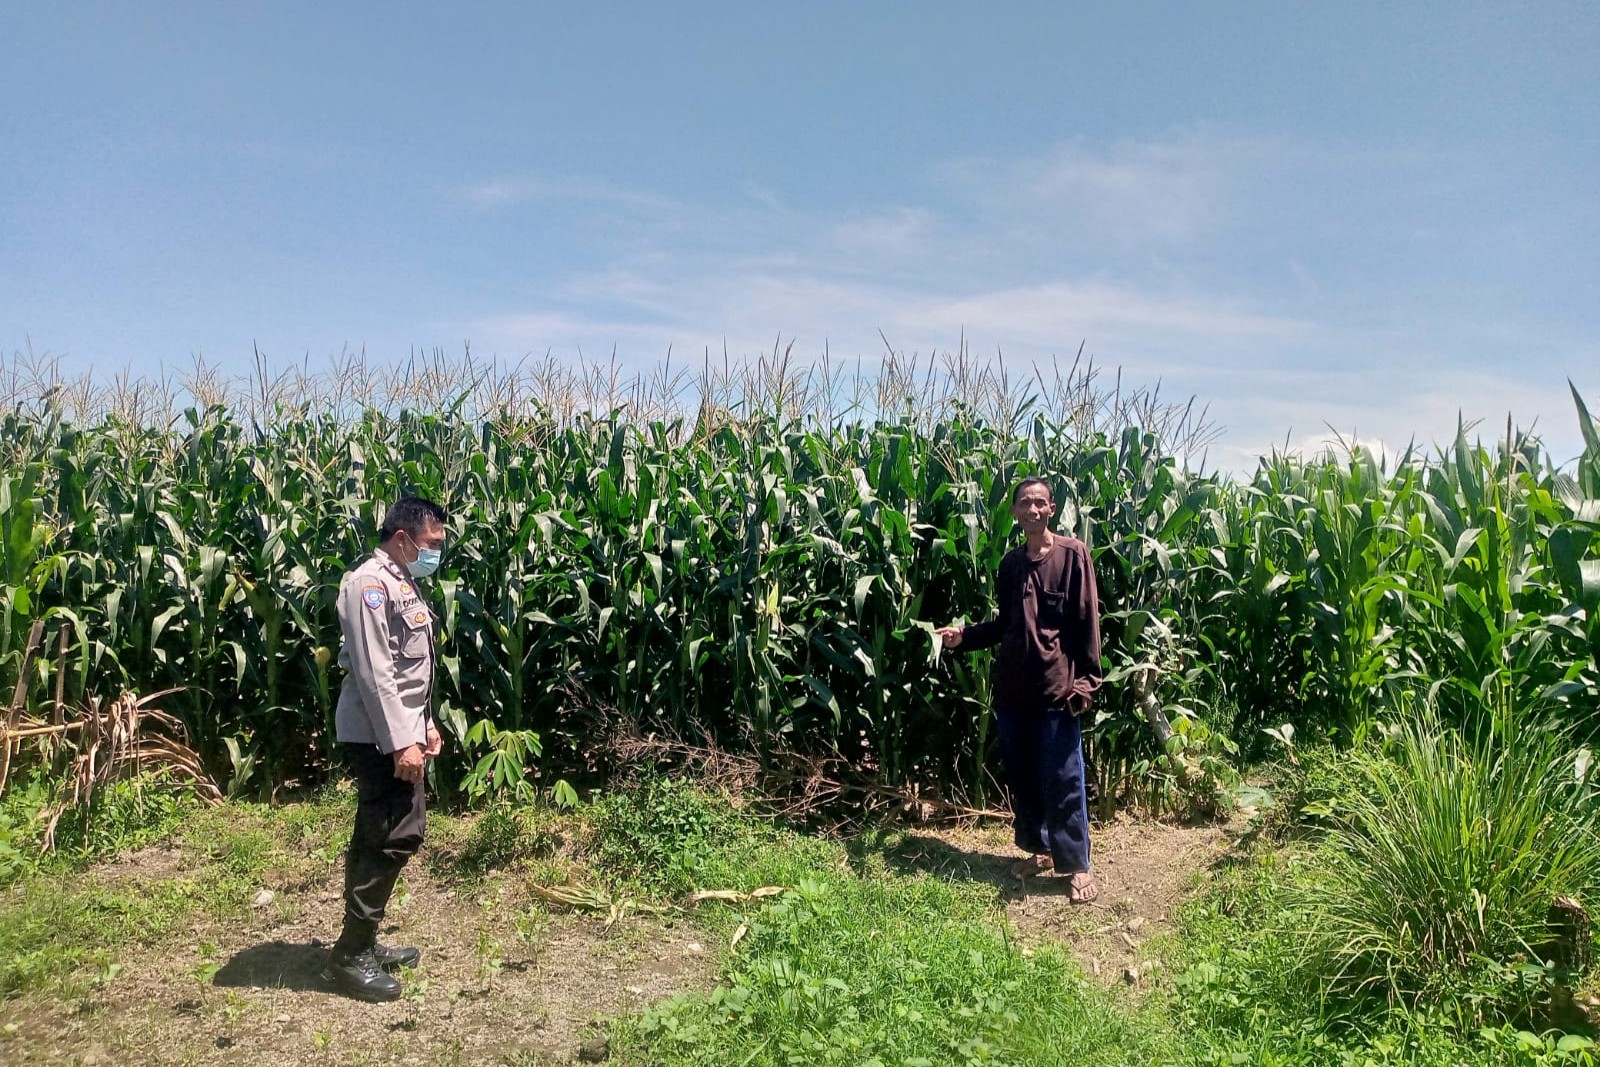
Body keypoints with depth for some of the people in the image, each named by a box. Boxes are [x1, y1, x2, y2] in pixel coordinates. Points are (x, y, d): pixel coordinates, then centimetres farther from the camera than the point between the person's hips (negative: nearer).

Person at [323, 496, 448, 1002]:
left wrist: (425, 724, 18)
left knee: (377, 836, 15)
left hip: (396, 731, 10)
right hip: (379, 736, -10)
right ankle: (349, 955, 1)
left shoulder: (402, 583, 15)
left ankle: (362, 943, 25)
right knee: (397, 836, -9)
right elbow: (373, 674, -22)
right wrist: (401, 742, -23)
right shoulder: (371, 584, -17)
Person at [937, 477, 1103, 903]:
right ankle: (1038, 849, 29)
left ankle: (1077, 866, 11)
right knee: (1021, 774, 13)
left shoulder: (1073, 554, -4)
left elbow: (1087, 621, -7)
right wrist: (964, 636, 5)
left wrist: (1085, 679, -13)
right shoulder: (1011, 562, 12)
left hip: (1057, 687, -6)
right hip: (1013, 687, 6)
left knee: (1062, 779, -1)